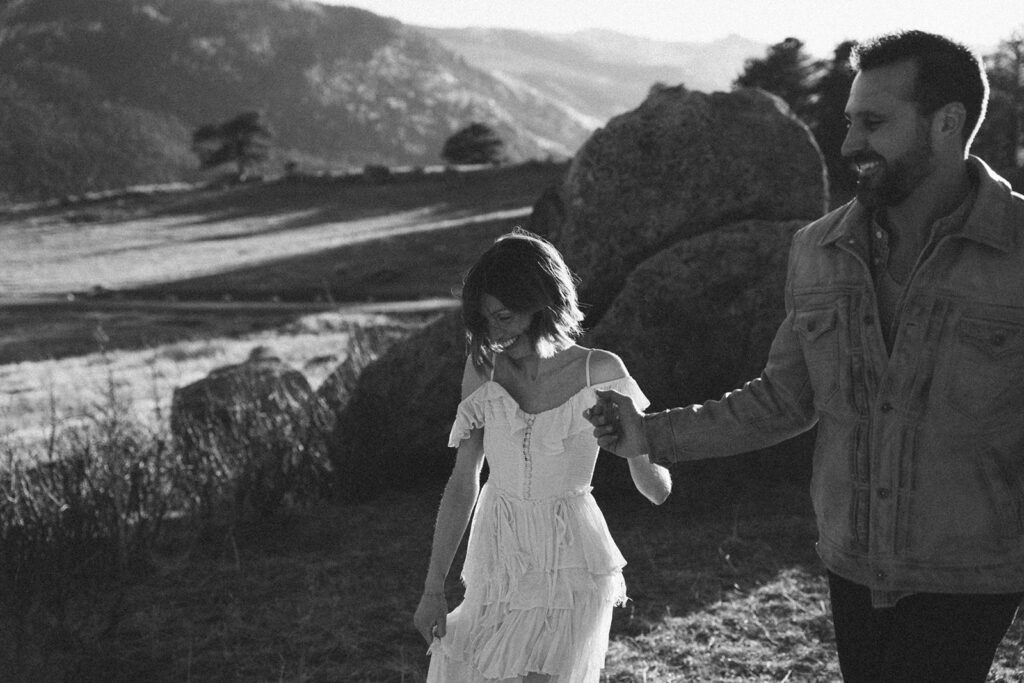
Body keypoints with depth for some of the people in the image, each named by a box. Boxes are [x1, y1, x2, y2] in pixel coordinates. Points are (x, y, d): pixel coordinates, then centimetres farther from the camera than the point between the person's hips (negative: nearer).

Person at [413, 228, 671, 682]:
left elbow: (657, 490, -7)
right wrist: (433, 588, 0)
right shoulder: (484, 366, -3)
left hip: (571, 569, -3)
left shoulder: (599, 372, -10)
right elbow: (463, 482, 1)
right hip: (498, 560, 3)